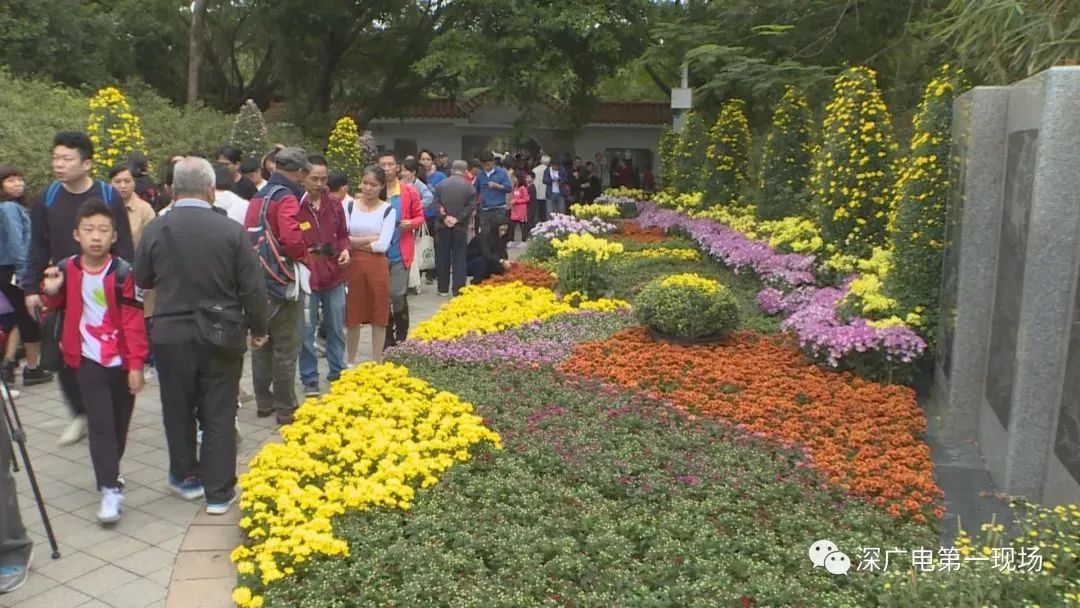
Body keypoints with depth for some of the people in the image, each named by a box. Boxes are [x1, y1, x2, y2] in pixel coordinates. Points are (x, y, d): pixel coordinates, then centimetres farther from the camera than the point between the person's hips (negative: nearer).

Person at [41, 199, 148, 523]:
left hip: (122, 362, -1)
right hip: (88, 361, 1)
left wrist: (136, 363, -14)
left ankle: (110, 473, 35)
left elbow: (134, 321, -11)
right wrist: (51, 292, -5)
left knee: (119, 423, 13)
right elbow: (58, 306, 17)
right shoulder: (67, 269, -3)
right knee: (100, 425, -5)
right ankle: (110, 488, -3)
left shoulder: (123, 273, -11)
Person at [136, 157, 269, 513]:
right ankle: (219, 492, 15)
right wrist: (258, 329, 6)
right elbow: (253, 288, -8)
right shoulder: (231, 230, -11)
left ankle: (186, 477, 34)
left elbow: (142, 280, 7)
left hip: (171, 336, 1)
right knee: (219, 416, 8)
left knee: (178, 412, 18)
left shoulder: (155, 230, -7)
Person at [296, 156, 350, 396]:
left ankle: (337, 372, 30)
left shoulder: (335, 205, 5)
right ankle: (309, 379, 16)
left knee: (336, 328, 15)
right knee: (306, 330, 4)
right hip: (306, 275, -5)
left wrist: (345, 249, -3)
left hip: (334, 275, 5)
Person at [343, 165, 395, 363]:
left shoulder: (388, 210, -2)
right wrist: (369, 239, -12)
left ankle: (376, 362, 17)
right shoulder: (349, 207, 3)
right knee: (352, 316, 9)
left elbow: (383, 244, -11)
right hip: (353, 265, 1)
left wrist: (355, 242, -6)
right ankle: (351, 361, 24)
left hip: (377, 266, -1)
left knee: (378, 317, 5)